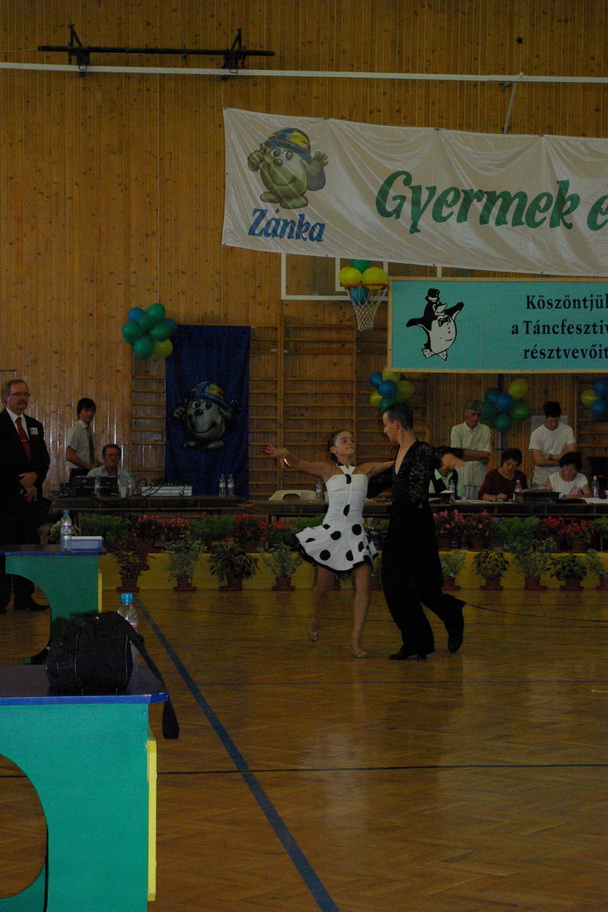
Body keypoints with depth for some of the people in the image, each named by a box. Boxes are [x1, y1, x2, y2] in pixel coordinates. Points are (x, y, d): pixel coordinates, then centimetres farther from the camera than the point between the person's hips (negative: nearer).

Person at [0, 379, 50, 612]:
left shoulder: (35, 426, 18)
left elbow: (44, 459, 13)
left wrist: (35, 476, -7)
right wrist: (22, 485, -10)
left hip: (31, 497, 6)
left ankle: (24, 597, 9)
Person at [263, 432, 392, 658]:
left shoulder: (365, 470, 12)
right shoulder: (328, 469, 4)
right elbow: (297, 464, -9)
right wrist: (285, 454, -30)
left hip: (356, 534, 2)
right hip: (332, 532, -2)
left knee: (364, 586, -11)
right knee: (323, 587, 7)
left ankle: (356, 639, -4)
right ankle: (315, 621, 38)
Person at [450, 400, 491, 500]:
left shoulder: (485, 430, 7)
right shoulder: (457, 430, 5)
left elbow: (486, 460, -1)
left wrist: (465, 452, -6)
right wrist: (479, 454, -6)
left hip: (479, 479, 1)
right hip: (462, 477, -1)